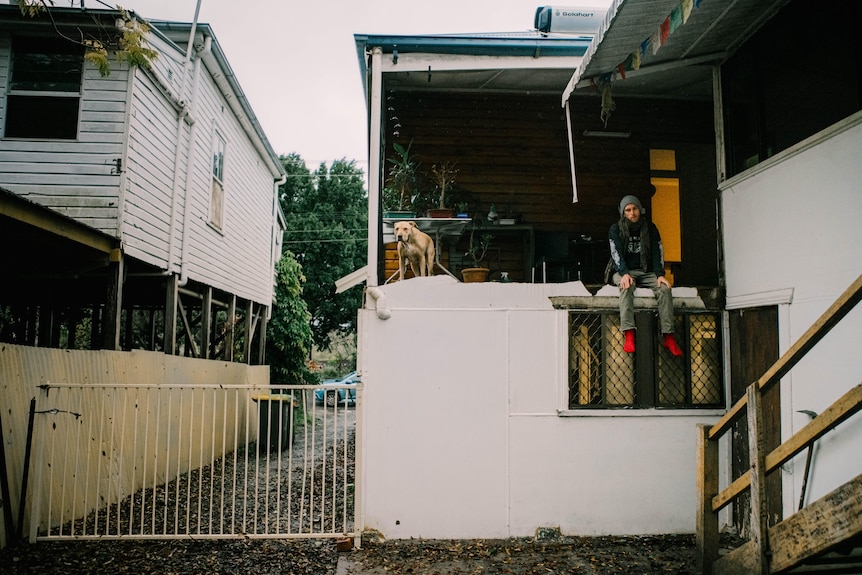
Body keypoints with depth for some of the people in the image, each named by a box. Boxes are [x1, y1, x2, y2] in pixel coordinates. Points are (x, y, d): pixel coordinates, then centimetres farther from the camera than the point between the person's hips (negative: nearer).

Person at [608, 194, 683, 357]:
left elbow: (657, 252, 2)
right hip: (624, 272, -3)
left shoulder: (650, 228, 10)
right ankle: (629, 335, -49)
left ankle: (668, 336, -28)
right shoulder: (616, 229, 2)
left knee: (664, 288, -26)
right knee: (626, 287, -37)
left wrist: (660, 274, -14)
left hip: (646, 272, 3)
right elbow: (616, 253, -10)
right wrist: (624, 274, -27)